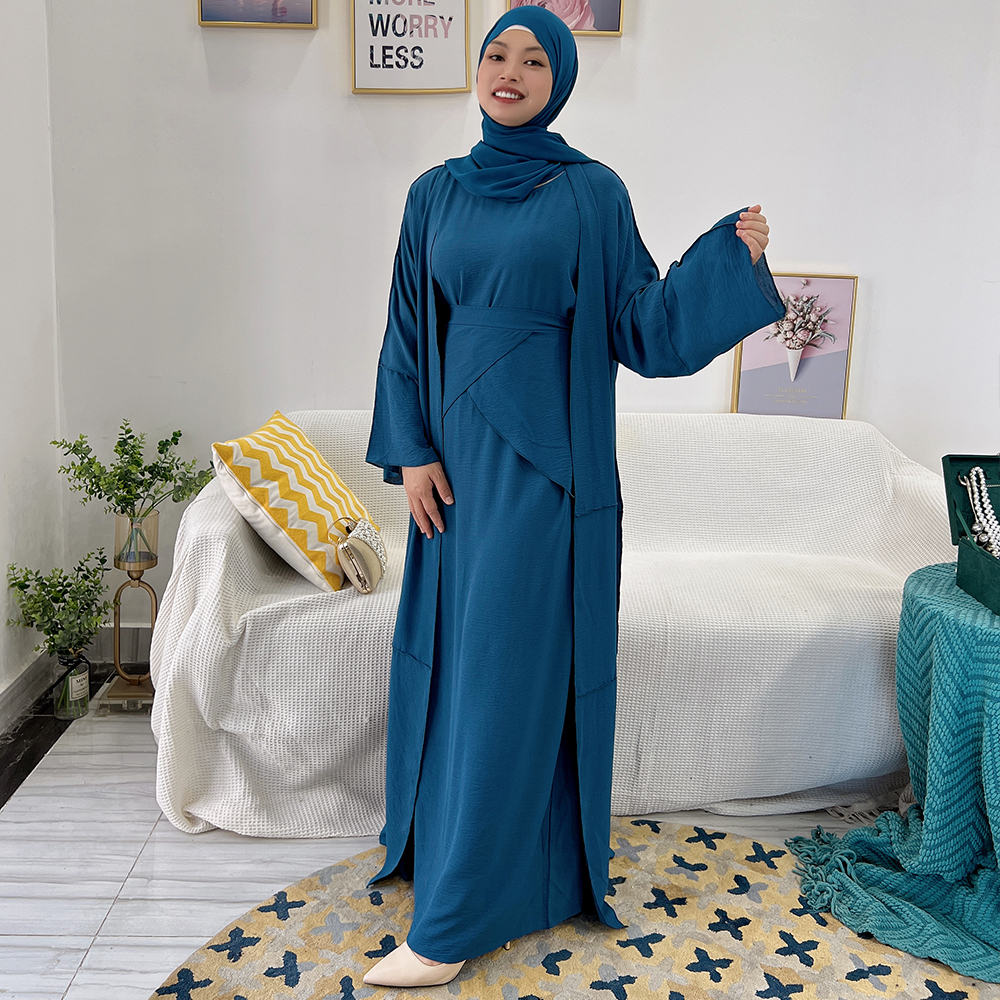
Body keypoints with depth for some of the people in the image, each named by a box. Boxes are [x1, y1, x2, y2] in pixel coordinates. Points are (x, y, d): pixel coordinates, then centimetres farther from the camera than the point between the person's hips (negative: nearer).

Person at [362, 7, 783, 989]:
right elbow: (407, 333, 10)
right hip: (457, 458, 5)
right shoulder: (436, 193, 10)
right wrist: (410, 450, 0)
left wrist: (729, 254, -15)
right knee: (449, 659, 13)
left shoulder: (592, 194, 0)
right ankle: (442, 834, 35)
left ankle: (451, 924, 5)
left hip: (544, 464, -4)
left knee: (510, 671, -4)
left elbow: (640, 327, -2)